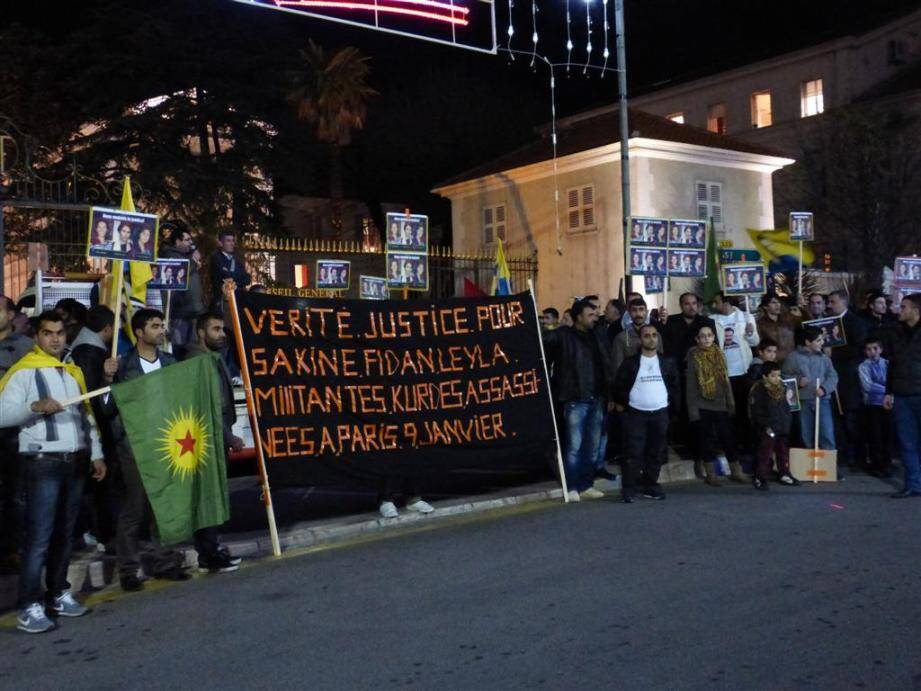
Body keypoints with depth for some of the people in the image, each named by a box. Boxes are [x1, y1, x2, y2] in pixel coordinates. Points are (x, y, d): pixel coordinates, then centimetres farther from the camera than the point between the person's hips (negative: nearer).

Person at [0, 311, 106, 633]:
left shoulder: (73, 371, 16)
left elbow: (87, 415, 20)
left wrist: (96, 454, 16)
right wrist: (35, 406, -29)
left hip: (76, 462, 6)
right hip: (44, 463, -6)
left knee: (65, 534, 12)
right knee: (39, 537, -7)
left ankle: (58, 594, 22)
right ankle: (29, 607, -2)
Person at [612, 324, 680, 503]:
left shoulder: (667, 362, 7)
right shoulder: (630, 362, -2)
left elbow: (675, 386, 13)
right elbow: (619, 385, 3)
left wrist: (672, 403, 6)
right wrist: (621, 403, -1)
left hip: (660, 414, 3)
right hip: (636, 414, -3)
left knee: (655, 453, 7)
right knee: (634, 453, -6)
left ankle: (650, 486, 16)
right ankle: (628, 489, -3)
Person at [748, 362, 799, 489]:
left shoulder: (783, 389, 8)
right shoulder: (758, 391, -13)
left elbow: (787, 408, 17)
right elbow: (755, 413, -14)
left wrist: (788, 423, 8)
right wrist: (765, 426, -18)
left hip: (783, 429, 6)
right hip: (767, 430, -6)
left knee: (783, 452, 15)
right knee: (765, 454, -4)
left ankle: (784, 474, 29)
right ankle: (761, 478, 3)